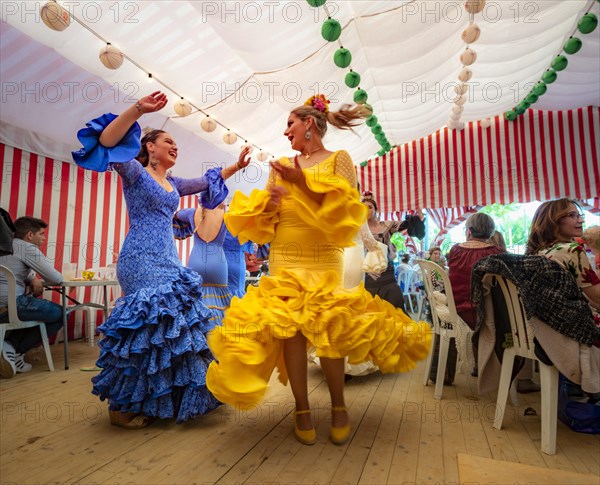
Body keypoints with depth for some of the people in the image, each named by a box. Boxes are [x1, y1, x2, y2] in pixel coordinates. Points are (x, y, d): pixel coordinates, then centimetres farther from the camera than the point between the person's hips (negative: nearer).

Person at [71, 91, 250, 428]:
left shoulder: (173, 184, 20)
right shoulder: (135, 172, 0)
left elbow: (208, 182, 29)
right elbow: (106, 142, -17)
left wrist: (236, 166, 27)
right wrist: (138, 110, -23)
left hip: (168, 260, 8)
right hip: (142, 259, -8)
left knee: (170, 321, 6)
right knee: (151, 321, -12)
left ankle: (149, 400, 21)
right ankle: (122, 407, 5)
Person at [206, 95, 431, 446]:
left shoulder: (339, 160, 6)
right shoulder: (282, 165, 15)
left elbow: (346, 210, -7)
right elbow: (263, 217, 15)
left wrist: (305, 183, -13)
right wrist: (269, 202, -7)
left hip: (325, 260, -3)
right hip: (284, 259, 3)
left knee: (327, 330, -6)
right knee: (291, 329, -4)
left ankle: (339, 407, 18)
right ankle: (302, 410, 14)